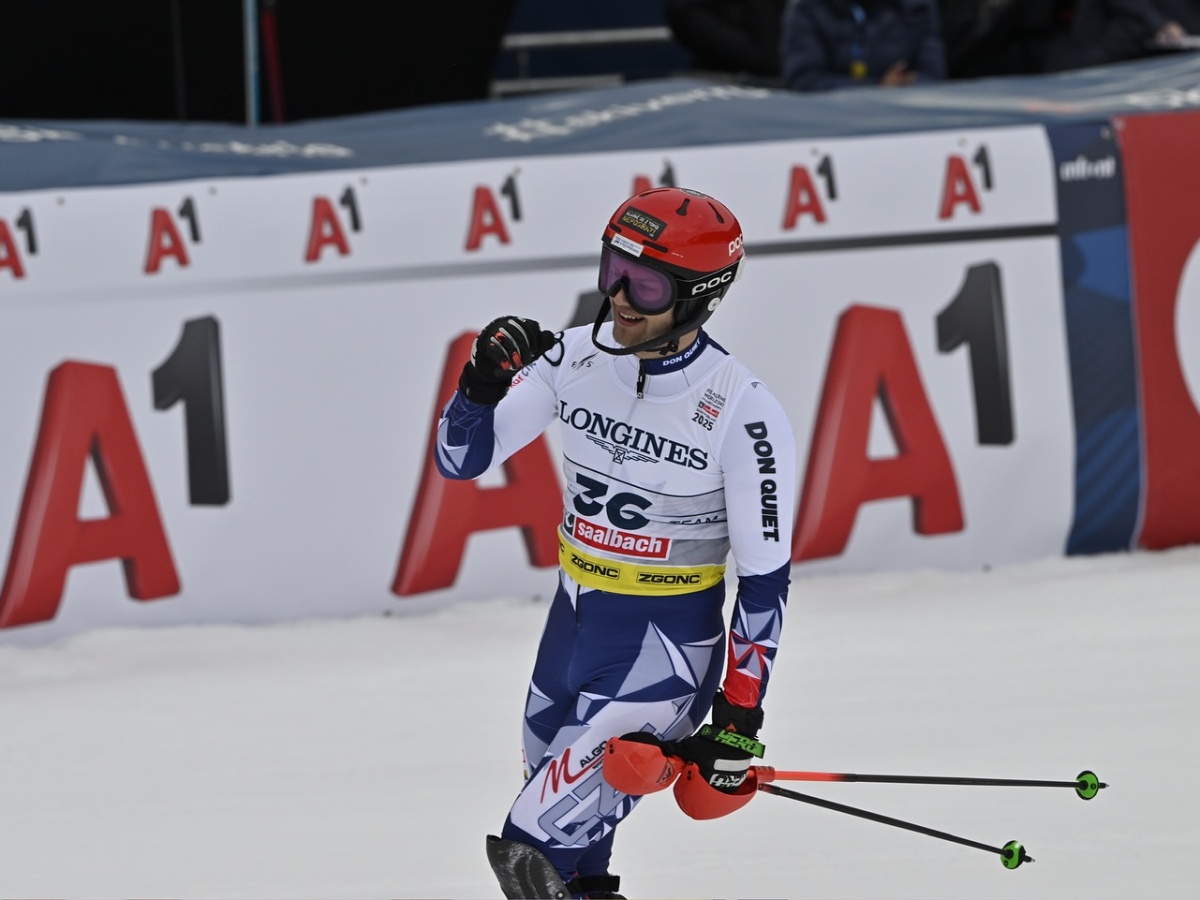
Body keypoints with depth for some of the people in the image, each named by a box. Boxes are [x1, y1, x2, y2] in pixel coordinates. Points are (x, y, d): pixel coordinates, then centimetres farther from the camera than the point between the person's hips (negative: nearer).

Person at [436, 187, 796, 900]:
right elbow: (461, 459, 1)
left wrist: (740, 718, -12)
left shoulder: (744, 414, -18)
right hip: (574, 619, 6)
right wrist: (484, 381, -20)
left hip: (671, 635, -6)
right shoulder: (576, 360, -5)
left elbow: (765, 579, -12)